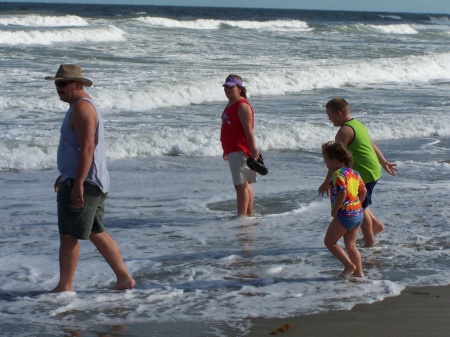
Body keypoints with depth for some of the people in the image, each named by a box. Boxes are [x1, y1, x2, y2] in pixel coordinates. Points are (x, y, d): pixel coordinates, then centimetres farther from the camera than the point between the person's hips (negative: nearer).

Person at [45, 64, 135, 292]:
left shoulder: (82, 108, -15)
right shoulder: (81, 106, 18)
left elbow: (87, 148, -23)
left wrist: (77, 183, -27)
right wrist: (64, 175, 28)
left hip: (82, 183, -11)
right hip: (89, 182, 11)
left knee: (68, 235, -5)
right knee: (96, 233, 15)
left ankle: (65, 286, 1)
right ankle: (124, 278, 17)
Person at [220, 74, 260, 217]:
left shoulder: (242, 106, -14)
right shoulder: (230, 104, 16)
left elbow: (248, 130, -21)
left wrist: (253, 149, -26)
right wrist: (226, 149, 25)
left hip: (240, 151, -11)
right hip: (233, 150, 11)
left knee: (240, 185, -10)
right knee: (244, 184, 16)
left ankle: (242, 215, -9)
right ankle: (249, 213, 23)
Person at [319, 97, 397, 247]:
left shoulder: (344, 131, -18)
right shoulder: (358, 124, 12)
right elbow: (372, 145, 23)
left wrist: (327, 182, -16)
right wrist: (384, 163, 36)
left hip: (364, 175, -9)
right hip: (374, 171, 9)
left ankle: (370, 242, 11)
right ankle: (376, 224, 29)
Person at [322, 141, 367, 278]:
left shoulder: (338, 174, -15)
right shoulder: (354, 173, 12)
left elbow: (342, 193, -27)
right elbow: (363, 191, 17)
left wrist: (334, 210, -17)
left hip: (345, 214, -9)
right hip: (358, 213, 9)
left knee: (329, 241, 4)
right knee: (351, 245, 14)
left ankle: (349, 265, -3)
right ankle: (359, 273, 12)